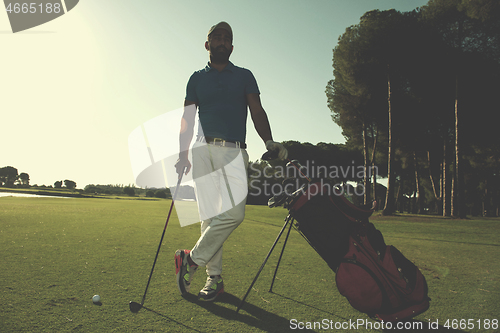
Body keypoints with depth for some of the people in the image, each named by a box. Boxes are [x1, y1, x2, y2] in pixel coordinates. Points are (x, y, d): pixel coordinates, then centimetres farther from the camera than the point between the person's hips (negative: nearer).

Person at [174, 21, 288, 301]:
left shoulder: (244, 76, 17)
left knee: (234, 213, -18)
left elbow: (257, 111, 7)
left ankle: (192, 260, -2)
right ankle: (214, 278, 7)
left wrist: (269, 142, -10)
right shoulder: (197, 79, 19)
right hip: (203, 151, 1)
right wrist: (183, 153, 3)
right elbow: (187, 118, 15)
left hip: (234, 152, 0)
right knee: (209, 216, -3)